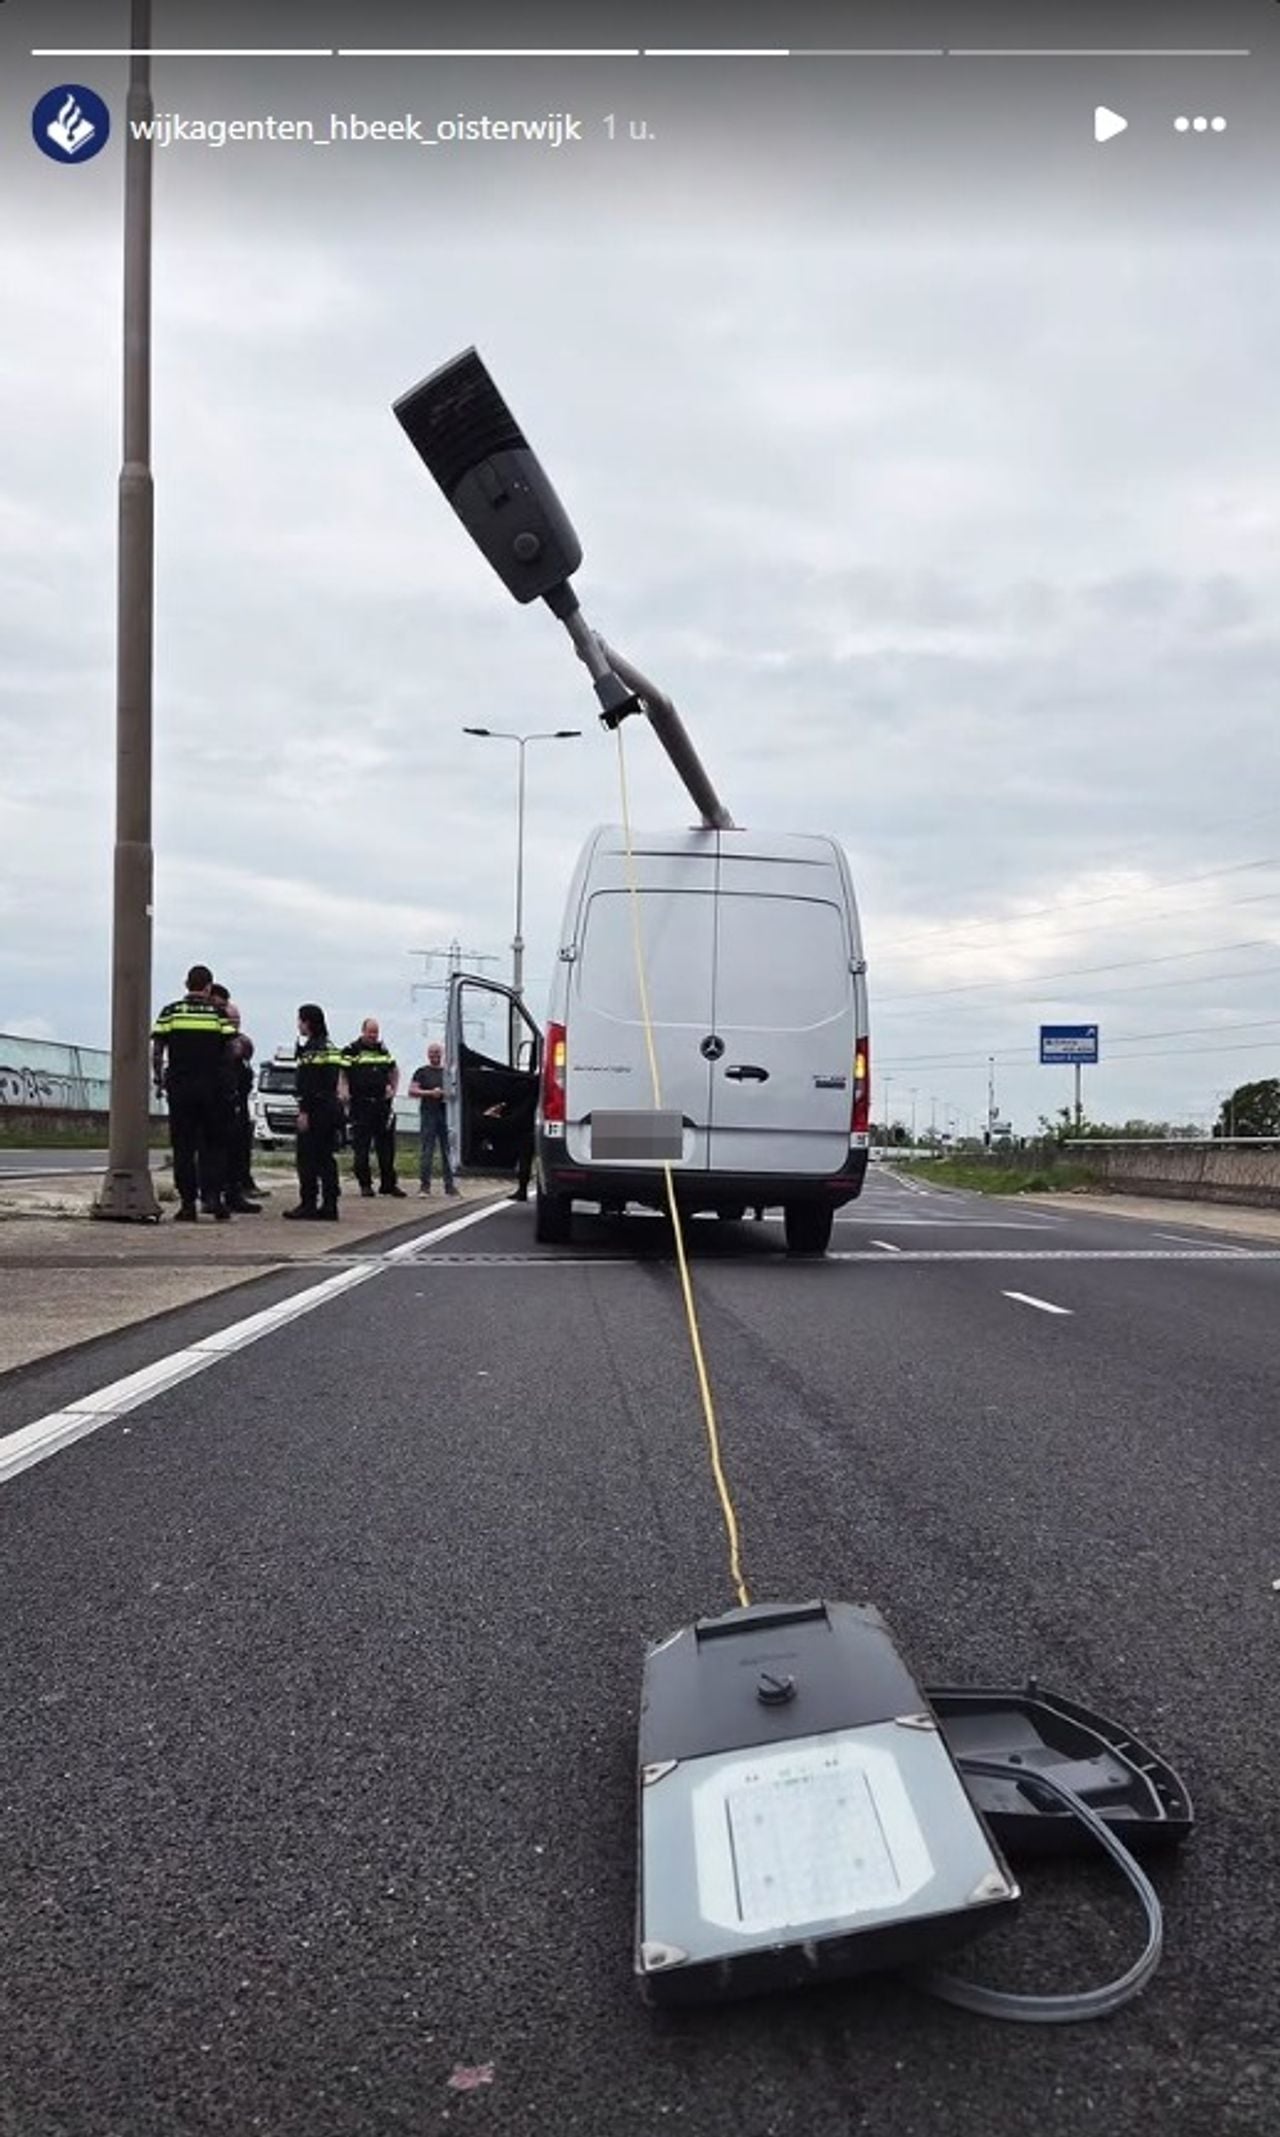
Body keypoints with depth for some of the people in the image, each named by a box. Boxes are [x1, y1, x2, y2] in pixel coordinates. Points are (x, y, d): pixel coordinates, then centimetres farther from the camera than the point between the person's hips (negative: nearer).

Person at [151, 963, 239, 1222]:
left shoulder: (170, 1012, 3)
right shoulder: (219, 1013, 1)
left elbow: (157, 1051, 0)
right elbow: (231, 1051, -3)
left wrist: (159, 1079, 10)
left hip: (179, 1086, 1)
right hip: (213, 1087, 0)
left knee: (183, 1147, 4)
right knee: (214, 1145, 9)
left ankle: (188, 1203, 3)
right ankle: (213, 1194, -4)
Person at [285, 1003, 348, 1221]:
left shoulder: (311, 1048, -11)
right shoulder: (331, 1046, 15)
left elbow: (308, 1084, -17)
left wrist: (303, 1111, -18)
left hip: (316, 1110, -9)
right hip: (332, 1106, 9)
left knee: (307, 1158, -4)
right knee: (327, 1158, 10)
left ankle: (308, 1204, -5)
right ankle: (329, 1205, 9)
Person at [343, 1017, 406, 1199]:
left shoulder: (384, 1051, 14)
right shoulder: (352, 1051, -2)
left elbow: (394, 1071, 26)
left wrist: (393, 1090, 12)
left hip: (383, 1104, 4)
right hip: (361, 1106, -4)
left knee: (387, 1146, 6)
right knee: (361, 1148, 0)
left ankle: (388, 1184, 14)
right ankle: (365, 1184, 9)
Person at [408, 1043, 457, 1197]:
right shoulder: (422, 1072, 6)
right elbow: (412, 1091, -1)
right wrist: (430, 1093, -12)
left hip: (446, 1114, 3)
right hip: (428, 1113, -3)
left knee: (448, 1151, 2)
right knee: (427, 1151, -4)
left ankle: (450, 1185, 8)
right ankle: (424, 1185, 0)